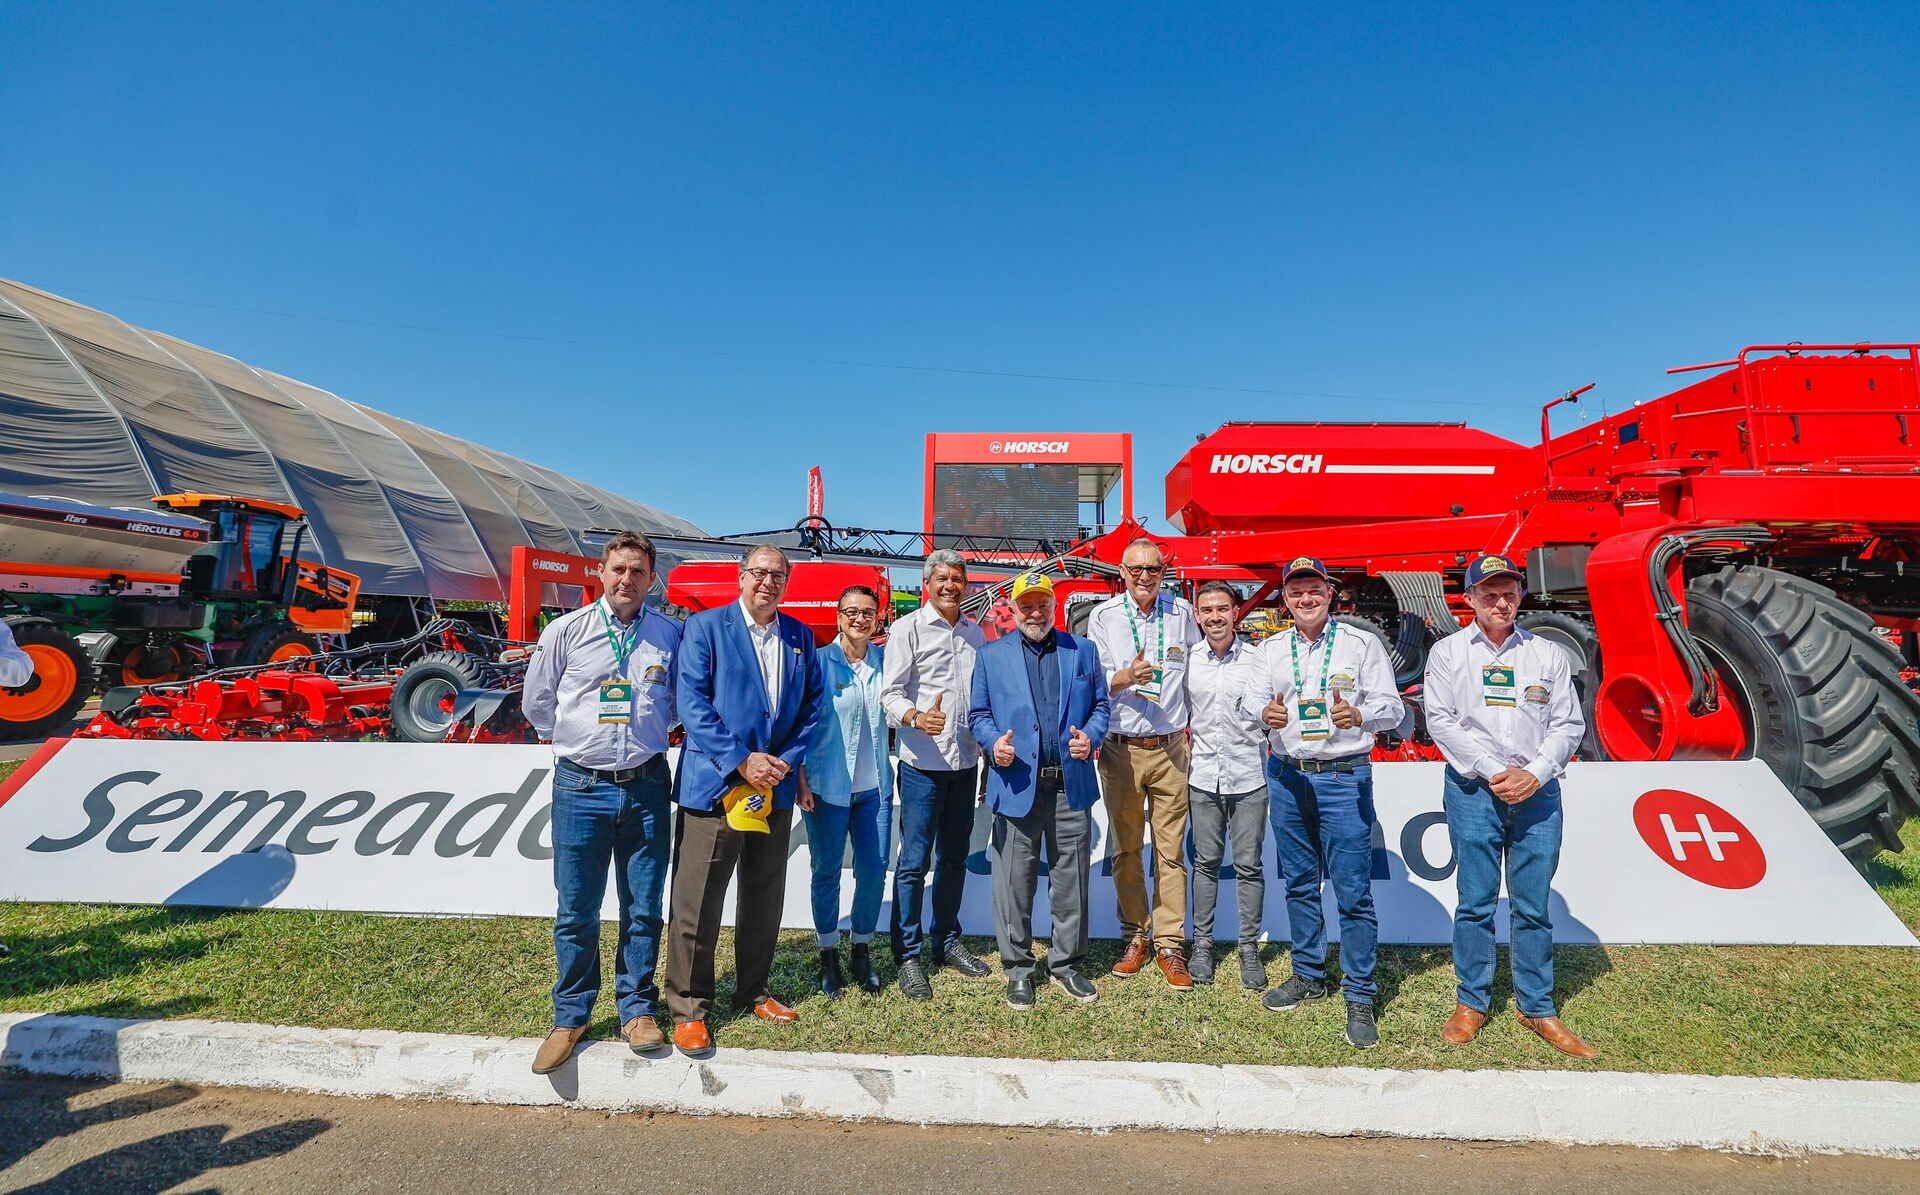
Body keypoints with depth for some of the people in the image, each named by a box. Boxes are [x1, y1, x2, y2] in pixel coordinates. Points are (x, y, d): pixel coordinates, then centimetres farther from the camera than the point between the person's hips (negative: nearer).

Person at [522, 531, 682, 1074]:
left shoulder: (672, 634, 0)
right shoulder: (566, 631, -1)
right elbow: (535, 700, 12)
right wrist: (573, 739, 14)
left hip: (646, 787, 1)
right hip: (581, 786, 0)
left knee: (644, 909, 9)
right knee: (576, 912, 7)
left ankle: (637, 1009, 27)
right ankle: (570, 1017, 26)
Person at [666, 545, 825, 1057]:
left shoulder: (800, 636, 8)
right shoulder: (705, 626, -4)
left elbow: (812, 703, 8)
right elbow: (692, 702, -11)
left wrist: (787, 760, -6)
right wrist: (742, 760, -17)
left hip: (775, 787, 5)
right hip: (714, 785, -4)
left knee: (764, 899, 16)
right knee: (697, 904, 4)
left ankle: (753, 992, 34)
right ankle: (688, 1009, 20)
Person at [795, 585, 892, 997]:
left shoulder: (885, 661, 5)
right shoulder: (819, 662, -5)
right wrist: (802, 782, -8)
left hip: (874, 787, 3)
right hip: (828, 787, -3)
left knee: (874, 869, 6)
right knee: (827, 871, 8)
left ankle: (863, 949, 25)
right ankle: (828, 953, 25)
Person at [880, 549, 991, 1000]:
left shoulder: (975, 632, 12)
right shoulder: (908, 629, -5)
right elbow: (890, 692, -11)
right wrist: (916, 717, -29)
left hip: (965, 762, 6)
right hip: (923, 763, -5)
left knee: (954, 857, 15)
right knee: (914, 860, -1)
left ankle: (947, 941, 30)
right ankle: (908, 956, 12)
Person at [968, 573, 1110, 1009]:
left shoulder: (1083, 651, 10)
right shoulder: (991, 656, 8)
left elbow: (1100, 705, 12)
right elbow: (978, 714, 8)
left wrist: (1090, 736, -7)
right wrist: (993, 742, -11)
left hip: (1072, 784, 1)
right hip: (1016, 784, -1)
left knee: (1070, 880, 10)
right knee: (1015, 882, 5)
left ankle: (1066, 965, 27)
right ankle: (1017, 970, 20)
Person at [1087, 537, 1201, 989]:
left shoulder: (1182, 612, 4)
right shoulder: (1103, 616, 0)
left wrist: (1194, 727, 13)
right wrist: (1127, 676, -21)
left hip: (1171, 748, 1)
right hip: (1121, 748, 0)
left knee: (1171, 851, 4)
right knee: (1126, 849, 9)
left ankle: (1170, 944, 14)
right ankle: (1135, 937, 23)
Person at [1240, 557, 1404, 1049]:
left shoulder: (1363, 644, 0)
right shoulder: (1271, 649, 10)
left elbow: (1392, 706, -5)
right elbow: (1251, 696, -1)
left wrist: (1358, 716, -26)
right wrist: (1265, 711, -25)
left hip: (1343, 776, -3)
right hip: (1286, 774, 4)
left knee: (1352, 890, -3)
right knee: (1299, 882, 14)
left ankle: (1359, 997, 10)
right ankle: (1308, 975, 30)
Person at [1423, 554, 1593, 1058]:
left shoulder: (1548, 655, 8)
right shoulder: (1448, 652, 3)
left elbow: (1569, 724, 5)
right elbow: (1441, 721, -4)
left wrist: (1534, 774, -10)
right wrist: (1492, 772, -12)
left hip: (1538, 792, 2)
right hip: (1473, 791, -1)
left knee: (1533, 906, 8)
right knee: (1475, 903, 4)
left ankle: (1536, 1007, 20)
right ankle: (1472, 1003, 16)